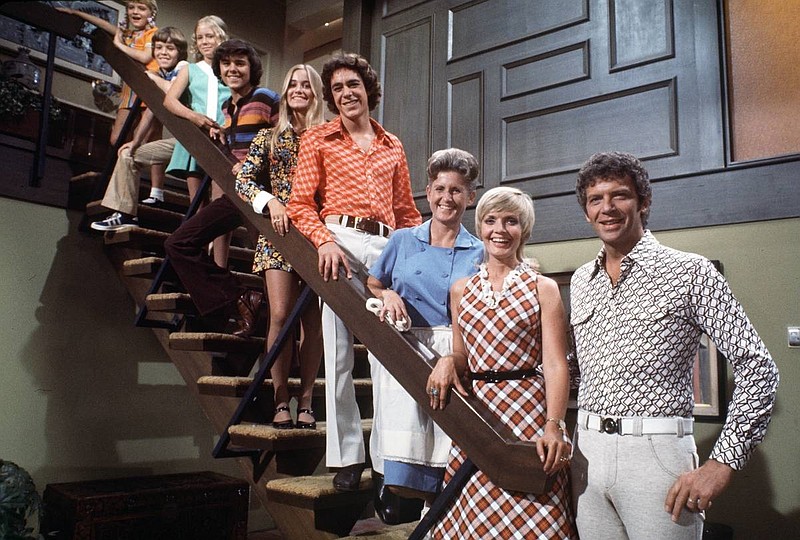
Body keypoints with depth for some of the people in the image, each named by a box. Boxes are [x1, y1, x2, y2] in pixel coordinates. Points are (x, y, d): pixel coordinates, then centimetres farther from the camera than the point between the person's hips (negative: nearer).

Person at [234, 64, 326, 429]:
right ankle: (281, 401, 0)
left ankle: (305, 401, 8)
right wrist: (270, 201, -9)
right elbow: (243, 181, 9)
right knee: (281, 315, -9)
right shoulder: (269, 137, 13)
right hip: (279, 233, 0)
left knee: (313, 319, -1)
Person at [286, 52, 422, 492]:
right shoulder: (318, 139, 13)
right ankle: (347, 456, 6)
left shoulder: (392, 146, 21)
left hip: (387, 246, 3)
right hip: (340, 241, -2)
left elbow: (406, 210, 20)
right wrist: (324, 240, -15)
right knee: (338, 350, -3)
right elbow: (301, 203, 3)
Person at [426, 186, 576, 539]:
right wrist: (448, 362, -4)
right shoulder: (461, 289, 13)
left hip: (528, 411, -3)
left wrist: (553, 425, -19)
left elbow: (555, 364, -6)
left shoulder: (542, 288, 2)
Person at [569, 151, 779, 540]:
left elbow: (757, 368, -7)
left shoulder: (689, 271, -4)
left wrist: (722, 463, -13)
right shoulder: (581, 281, 11)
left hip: (655, 450, -4)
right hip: (587, 452, 5)